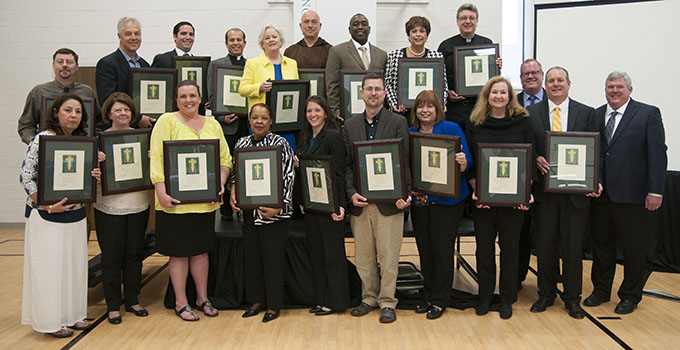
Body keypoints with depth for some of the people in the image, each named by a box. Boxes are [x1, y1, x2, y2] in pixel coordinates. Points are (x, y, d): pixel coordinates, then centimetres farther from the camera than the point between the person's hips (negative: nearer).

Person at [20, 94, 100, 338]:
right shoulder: (43, 139, -11)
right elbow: (26, 177, -13)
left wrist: (94, 177, -5)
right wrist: (46, 205, -20)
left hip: (76, 214, 6)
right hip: (47, 215, -6)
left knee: (74, 264, 12)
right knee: (49, 267, 2)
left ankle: (72, 314, 26)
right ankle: (51, 320, 15)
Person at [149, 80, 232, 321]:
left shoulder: (213, 125, 11)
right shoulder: (167, 121, -2)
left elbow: (225, 159, 11)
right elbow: (156, 158, -9)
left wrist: (220, 184, -5)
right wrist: (161, 192, -18)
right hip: (176, 201, -4)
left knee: (201, 249, 13)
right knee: (179, 252, 5)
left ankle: (202, 297, 26)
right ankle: (181, 302, 17)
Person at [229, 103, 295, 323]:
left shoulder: (280, 144, -6)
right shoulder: (241, 144, 10)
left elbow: (288, 177, -9)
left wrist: (278, 206, -16)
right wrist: (233, 194, 1)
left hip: (273, 210, -5)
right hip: (249, 209, 5)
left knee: (273, 257, 0)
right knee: (252, 255, 12)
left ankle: (273, 305, 13)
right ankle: (257, 300, 26)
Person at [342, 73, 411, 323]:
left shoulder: (398, 123, 2)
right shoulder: (350, 126, 11)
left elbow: (404, 162, -2)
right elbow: (346, 164, 8)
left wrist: (403, 194, -12)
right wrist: (351, 193, -6)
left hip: (388, 201, -3)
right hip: (359, 202, 3)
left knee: (388, 256, 2)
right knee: (363, 255, 11)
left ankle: (387, 302, 16)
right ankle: (369, 297, 27)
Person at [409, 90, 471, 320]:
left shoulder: (451, 129, -3)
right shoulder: (409, 133, 9)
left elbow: (466, 161, -6)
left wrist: (462, 162, -27)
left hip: (446, 200, -4)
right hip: (418, 200, 5)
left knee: (442, 249, 0)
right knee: (424, 250, 11)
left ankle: (440, 300, 13)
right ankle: (429, 296, 25)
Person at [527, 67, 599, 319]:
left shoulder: (586, 113, 5)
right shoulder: (531, 113, 5)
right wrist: (536, 159, -15)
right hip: (544, 189, 0)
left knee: (573, 246, 8)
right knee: (545, 244, 9)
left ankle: (572, 298, 22)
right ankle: (546, 294, 25)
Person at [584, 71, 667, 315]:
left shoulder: (649, 114, -2)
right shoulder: (595, 116, 9)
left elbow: (657, 154, -6)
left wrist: (655, 191, -12)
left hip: (632, 194, -4)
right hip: (600, 193, 4)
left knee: (634, 248, 8)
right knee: (601, 245, 14)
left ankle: (631, 296, 23)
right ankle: (601, 290, 29)